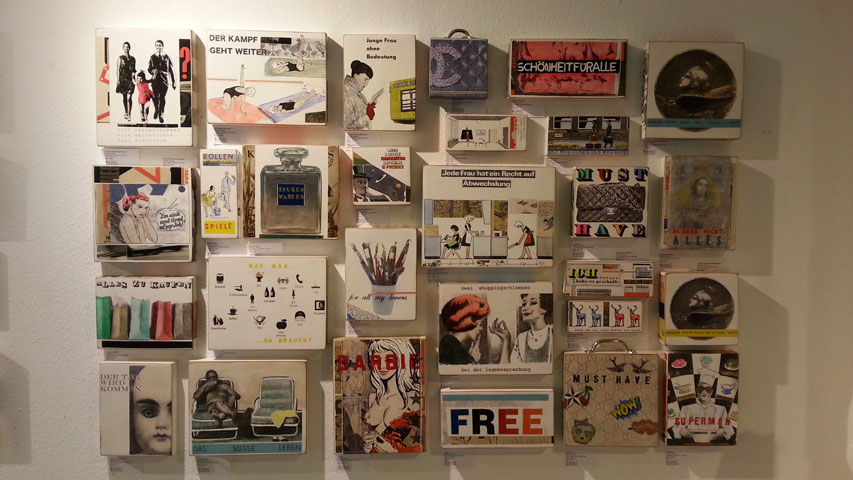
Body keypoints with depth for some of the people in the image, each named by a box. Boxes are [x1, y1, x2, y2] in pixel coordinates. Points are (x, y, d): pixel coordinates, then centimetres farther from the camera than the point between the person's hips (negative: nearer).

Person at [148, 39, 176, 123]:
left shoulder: (166, 57, 5)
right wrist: (152, 71, -19)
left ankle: (161, 114, 13)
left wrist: (173, 82, 4)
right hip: (155, 80, 1)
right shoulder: (152, 57, 6)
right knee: (155, 97, 1)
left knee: (162, 98, -2)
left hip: (164, 80, -1)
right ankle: (156, 110, 30)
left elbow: (170, 70, 6)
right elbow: (149, 69, 6)